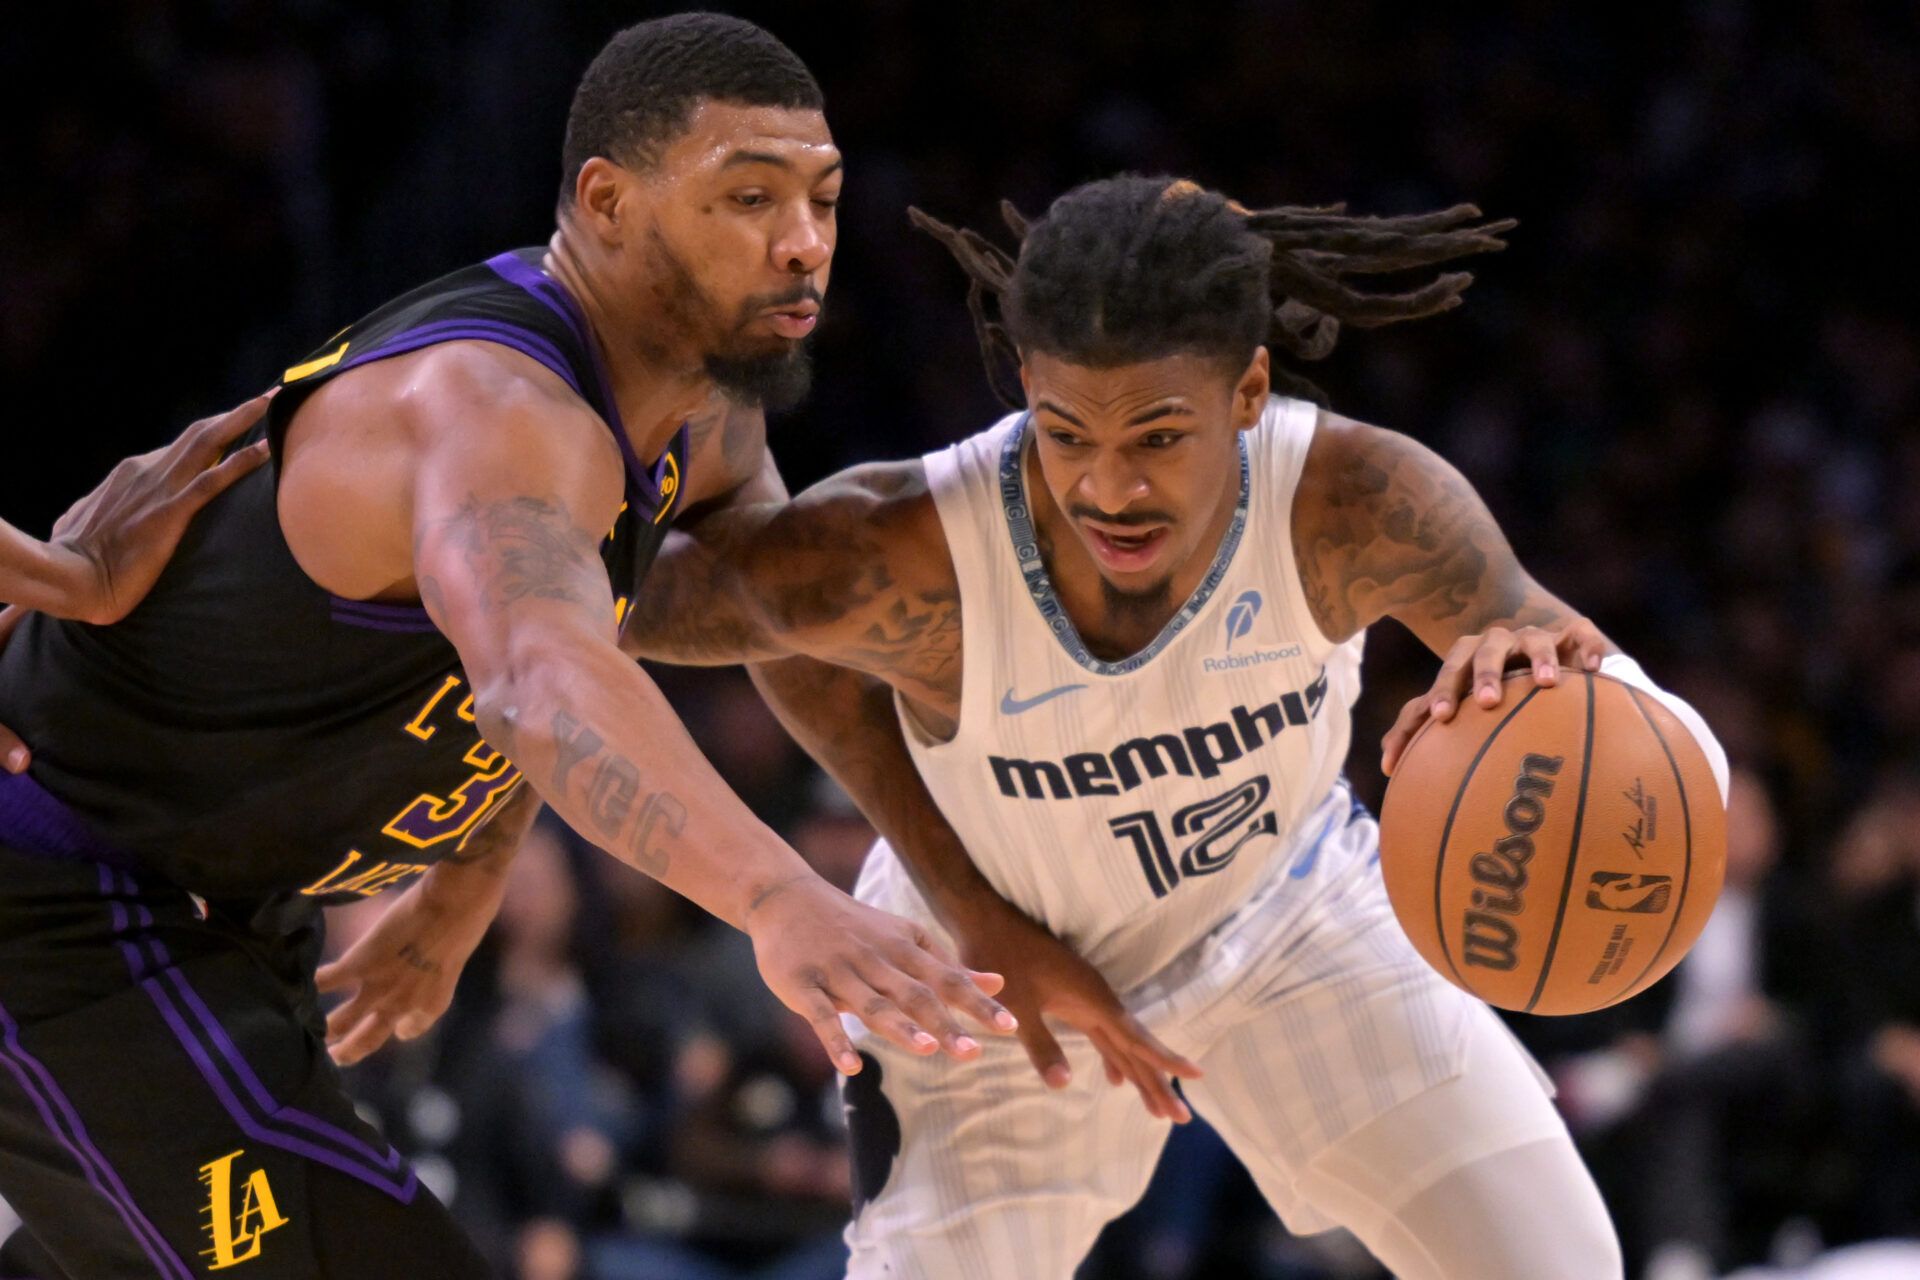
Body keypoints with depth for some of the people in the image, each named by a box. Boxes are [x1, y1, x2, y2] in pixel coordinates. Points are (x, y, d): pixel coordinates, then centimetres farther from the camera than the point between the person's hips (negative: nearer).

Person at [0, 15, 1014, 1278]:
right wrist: (784, 903, -68)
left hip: (209, 895, 10)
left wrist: (463, 890, 27)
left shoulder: (703, 405, 0)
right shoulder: (496, 406, -31)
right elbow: (539, 682, -53)